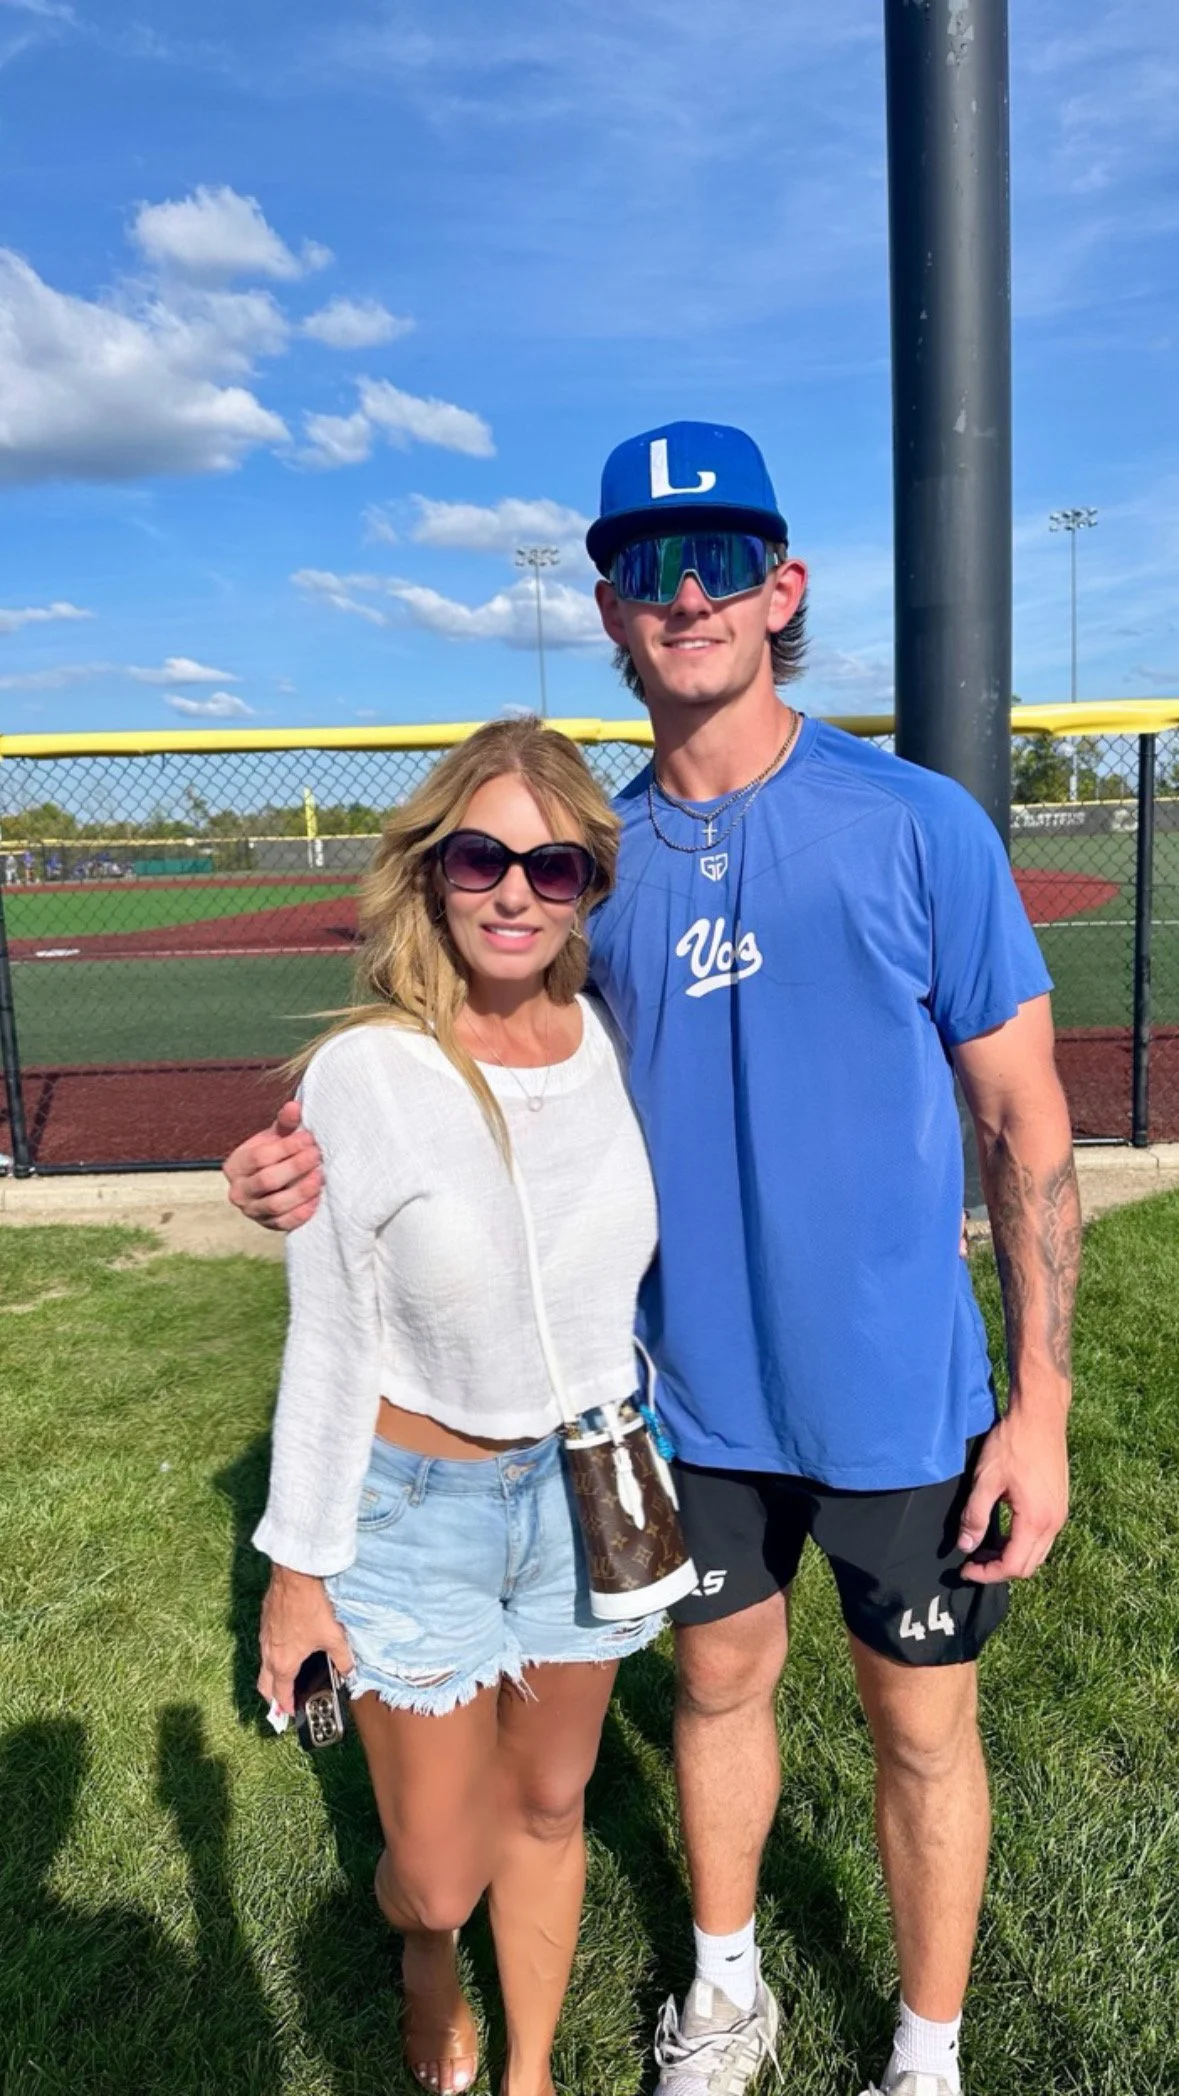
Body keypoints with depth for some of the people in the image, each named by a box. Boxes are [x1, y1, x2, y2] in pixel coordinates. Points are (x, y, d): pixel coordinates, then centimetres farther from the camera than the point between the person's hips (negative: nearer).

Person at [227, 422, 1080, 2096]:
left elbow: (1025, 1121, -9)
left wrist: (1040, 1402, -10)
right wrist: (343, 1165, -12)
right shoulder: (600, 853, -2)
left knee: (921, 1728, 16)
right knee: (718, 1680, 23)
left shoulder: (917, 824, -12)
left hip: (898, 1399, -3)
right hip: (692, 1394, 3)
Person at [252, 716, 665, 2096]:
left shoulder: (613, 1042, -9)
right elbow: (328, 1341, -12)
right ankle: (426, 1963, 51)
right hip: (418, 1510, -3)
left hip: (586, 1491, 3)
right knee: (438, 1874, 12)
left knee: (548, 1805, 21)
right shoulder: (365, 1073, -20)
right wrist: (301, 1561, -5)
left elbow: (648, 1265, 5)